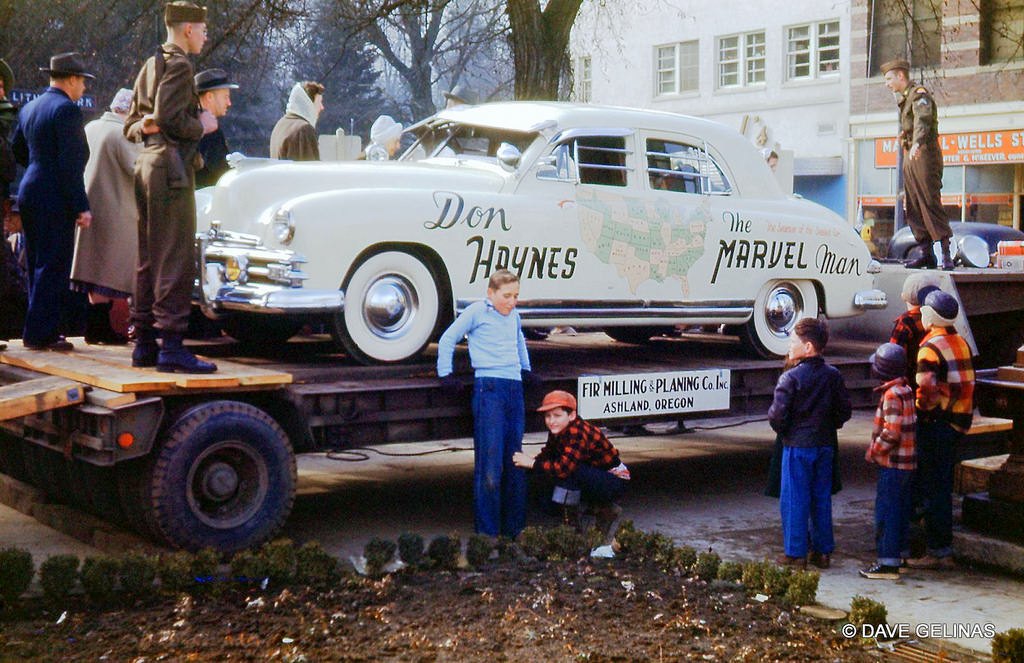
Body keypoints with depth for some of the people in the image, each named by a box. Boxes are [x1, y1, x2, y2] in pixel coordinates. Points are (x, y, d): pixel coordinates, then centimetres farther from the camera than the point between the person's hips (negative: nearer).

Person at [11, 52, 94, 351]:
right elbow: (71, 163, -18)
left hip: (29, 194, 9)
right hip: (54, 200, -9)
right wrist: (81, 207, -17)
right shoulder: (67, 110, -13)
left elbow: (18, 151, 20)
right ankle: (40, 333, -3)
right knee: (52, 268, -4)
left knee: (39, 267, 14)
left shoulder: (29, 108, 14)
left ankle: (40, 330, 19)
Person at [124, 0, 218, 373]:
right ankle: (171, 346, -12)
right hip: (171, 168, -10)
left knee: (149, 259, 10)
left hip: (147, 165, 10)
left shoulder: (149, 67, 20)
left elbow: (131, 125, 20)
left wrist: (143, 126, 1)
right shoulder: (179, 65, -9)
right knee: (176, 259, -10)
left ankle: (144, 344, 14)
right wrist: (202, 125, -5)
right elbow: (171, 118, -21)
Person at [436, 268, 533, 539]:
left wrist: (525, 368, 34)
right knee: (490, 461, -10)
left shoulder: (514, 316, 18)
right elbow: (448, 339, 7)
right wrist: (445, 374, 4)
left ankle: (514, 529, 16)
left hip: (515, 387, 6)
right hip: (489, 387, -6)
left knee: (516, 461, 7)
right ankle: (487, 532, -5)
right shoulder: (477, 312, 1)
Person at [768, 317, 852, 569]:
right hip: (825, 445, 5)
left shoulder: (790, 378, -15)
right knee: (821, 499, 13)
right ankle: (823, 551, 18)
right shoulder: (833, 375, 2)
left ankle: (795, 553, 6)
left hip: (797, 446, -5)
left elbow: (777, 415, -16)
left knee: (794, 500, 3)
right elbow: (844, 410, 5)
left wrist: (782, 430, 4)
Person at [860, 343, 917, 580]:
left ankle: (888, 563, -3)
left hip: (893, 464, -9)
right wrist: (875, 447, 16)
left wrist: (873, 451, -10)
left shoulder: (892, 395, -19)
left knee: (887, 512, -5)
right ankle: (902, 554, 25)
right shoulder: (906, 390, 10)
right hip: (908, 463, 9)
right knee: (901, 510, 17)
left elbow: (891, 434, -23)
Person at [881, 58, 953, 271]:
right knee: (913, 207, 5)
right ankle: (926, 254, 7)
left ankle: (947, 254, -14)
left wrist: (917, 142, -43)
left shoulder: (919, 93, -9)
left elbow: (923, 119, -28)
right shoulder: (903, 98, 20)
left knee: (930, 203, -13)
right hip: (909, 157, 9)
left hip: (925, 154, -9)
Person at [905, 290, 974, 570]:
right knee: (942, 486, 16)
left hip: (936, 423, -9)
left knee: (934, 487, -4)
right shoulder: (961, 343, 12)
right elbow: (968, 383, 15)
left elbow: (925, 390, -24)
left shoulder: (930, 347, -15)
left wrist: (920, 410, -8)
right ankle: (943, 548, 23)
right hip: (959, 421, 9)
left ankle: (938, 551, -1)